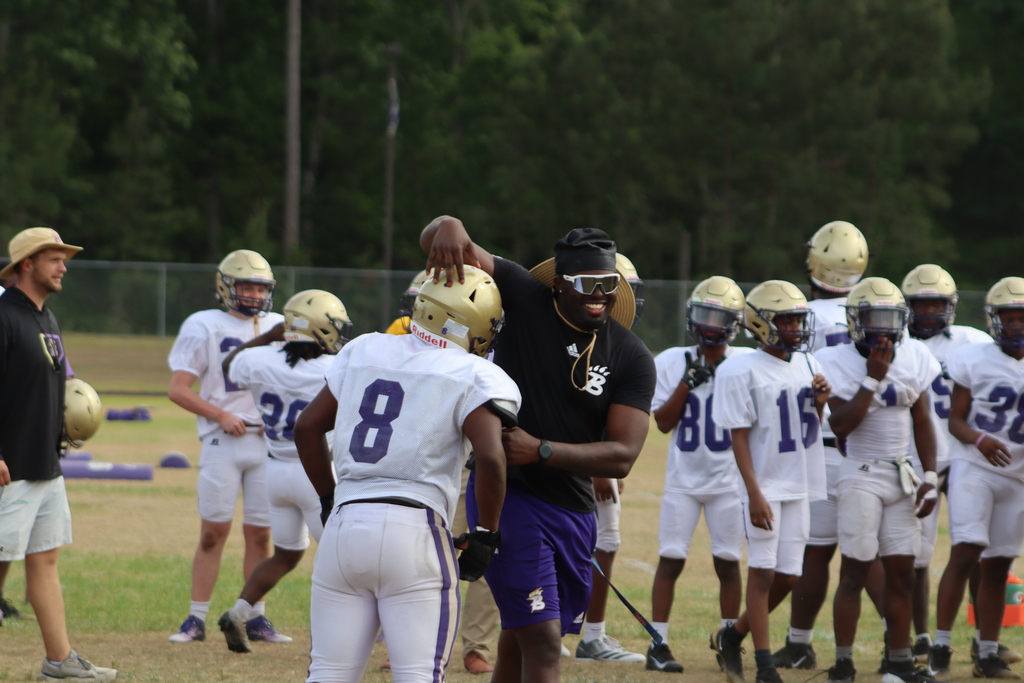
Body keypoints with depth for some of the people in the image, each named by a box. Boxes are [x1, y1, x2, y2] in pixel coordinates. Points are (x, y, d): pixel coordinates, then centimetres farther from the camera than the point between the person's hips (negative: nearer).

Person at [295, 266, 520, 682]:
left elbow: (308, 427, 18)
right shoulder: (474, 377, -2)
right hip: (414, 528, -5)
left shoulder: (363, 352, 15)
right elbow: (490, 456, -16)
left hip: (344, 522, 5)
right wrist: (485, 535, -4)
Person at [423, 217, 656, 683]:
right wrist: (449, 230, -36)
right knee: (542, 644, -13)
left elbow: (622, 456, -11)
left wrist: (540, 450, -21)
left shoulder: (630, 357, -3)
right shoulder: (525, 301, -9)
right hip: (508, 494, -5)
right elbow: (439, 239, -11)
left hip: (572, 508, 5)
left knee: (520, 642, 19)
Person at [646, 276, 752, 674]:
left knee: (728, 562, 2)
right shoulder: (672, 363, 1)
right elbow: (664, 422, -3)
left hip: (728, 480, 0)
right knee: (671, 559, -4)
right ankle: (658, 644, 1)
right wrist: (688, 381, -12)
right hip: (683, 478, 0)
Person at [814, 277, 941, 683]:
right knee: (855, 572, -6)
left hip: (903, 477, 5)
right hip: (863, 476, -5)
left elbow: (922, 422, 11)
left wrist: (930, 478, 4)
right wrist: (873, 378, -18)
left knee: (901, 574, 5)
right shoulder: (839, 363, -7)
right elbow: (840, 425, -17)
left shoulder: (913, 358, 6)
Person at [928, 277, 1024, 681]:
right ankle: (941, 644, -10)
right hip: (973, 467, -4)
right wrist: (979, 440, -23)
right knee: (966, 552, -16)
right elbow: (956, 419, -4)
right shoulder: (974, 360, -3)